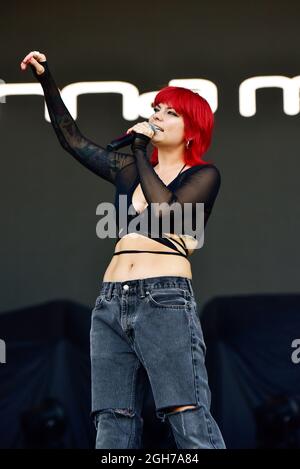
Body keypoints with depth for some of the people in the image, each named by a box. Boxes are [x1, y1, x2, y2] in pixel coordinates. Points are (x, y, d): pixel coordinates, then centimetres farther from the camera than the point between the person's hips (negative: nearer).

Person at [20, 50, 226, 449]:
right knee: (113, 426, -2)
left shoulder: (203, 175, 6)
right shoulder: (131, 170, 22)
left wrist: (140, 153, -2)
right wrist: (46, 79, 23)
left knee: (190, 422, -15)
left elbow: (166, 212, -12)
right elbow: (73, 139, 28)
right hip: (111, 301, 6)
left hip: (165, 300, -6)